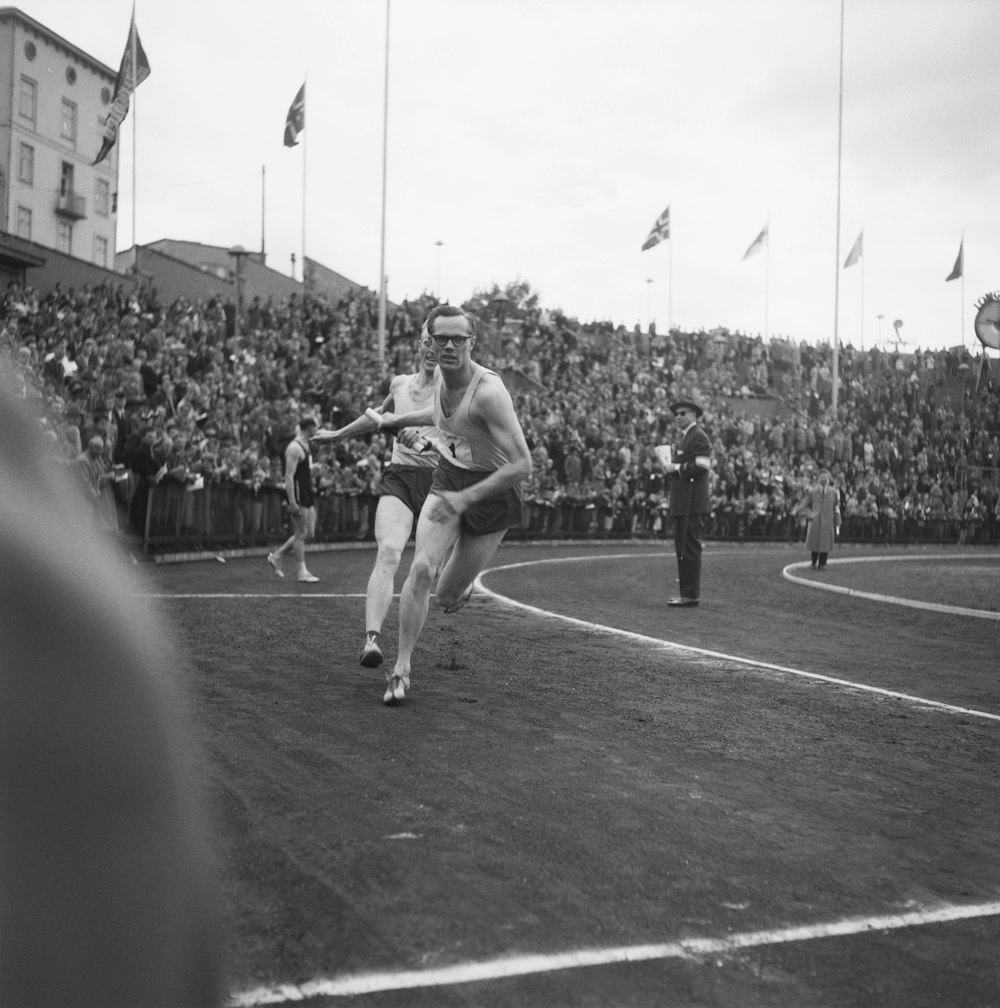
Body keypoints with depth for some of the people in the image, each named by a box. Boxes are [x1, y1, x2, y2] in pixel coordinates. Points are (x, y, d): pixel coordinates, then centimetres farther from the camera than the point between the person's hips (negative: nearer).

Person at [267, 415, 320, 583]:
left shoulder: (305, 445, 15)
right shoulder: (294, 448, -15)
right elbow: (289, 476, -19)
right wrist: (292, 502, -24)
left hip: (307, 494, 10)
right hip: (298, 494, -10)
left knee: (309, 533, 11)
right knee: (301, 534, -2)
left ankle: (276, 556, 20)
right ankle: (302, 572, 6)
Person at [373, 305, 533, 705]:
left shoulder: (489, 391, -29)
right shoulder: (440, 375, -5)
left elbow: (522, 465, -32)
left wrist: (465, 498, -36)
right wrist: (405, 421, 22)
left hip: (492, 492, -5)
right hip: (447, 479, 5)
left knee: (447, 597, 3)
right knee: (421, 568, -18)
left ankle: (463, 584, 43)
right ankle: (401, 668, -8)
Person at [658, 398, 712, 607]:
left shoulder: (698, 436, -9)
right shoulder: (686, 437, 22)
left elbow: (702, 466, -19)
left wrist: (676, 468, -13)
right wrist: (671, 469, 11)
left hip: (692, 502, -10)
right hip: (683, 502, 10)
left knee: (690, 548, -9)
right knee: (683, 548, 12)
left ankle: (691, 595, -7)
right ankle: (687, 592, 18)